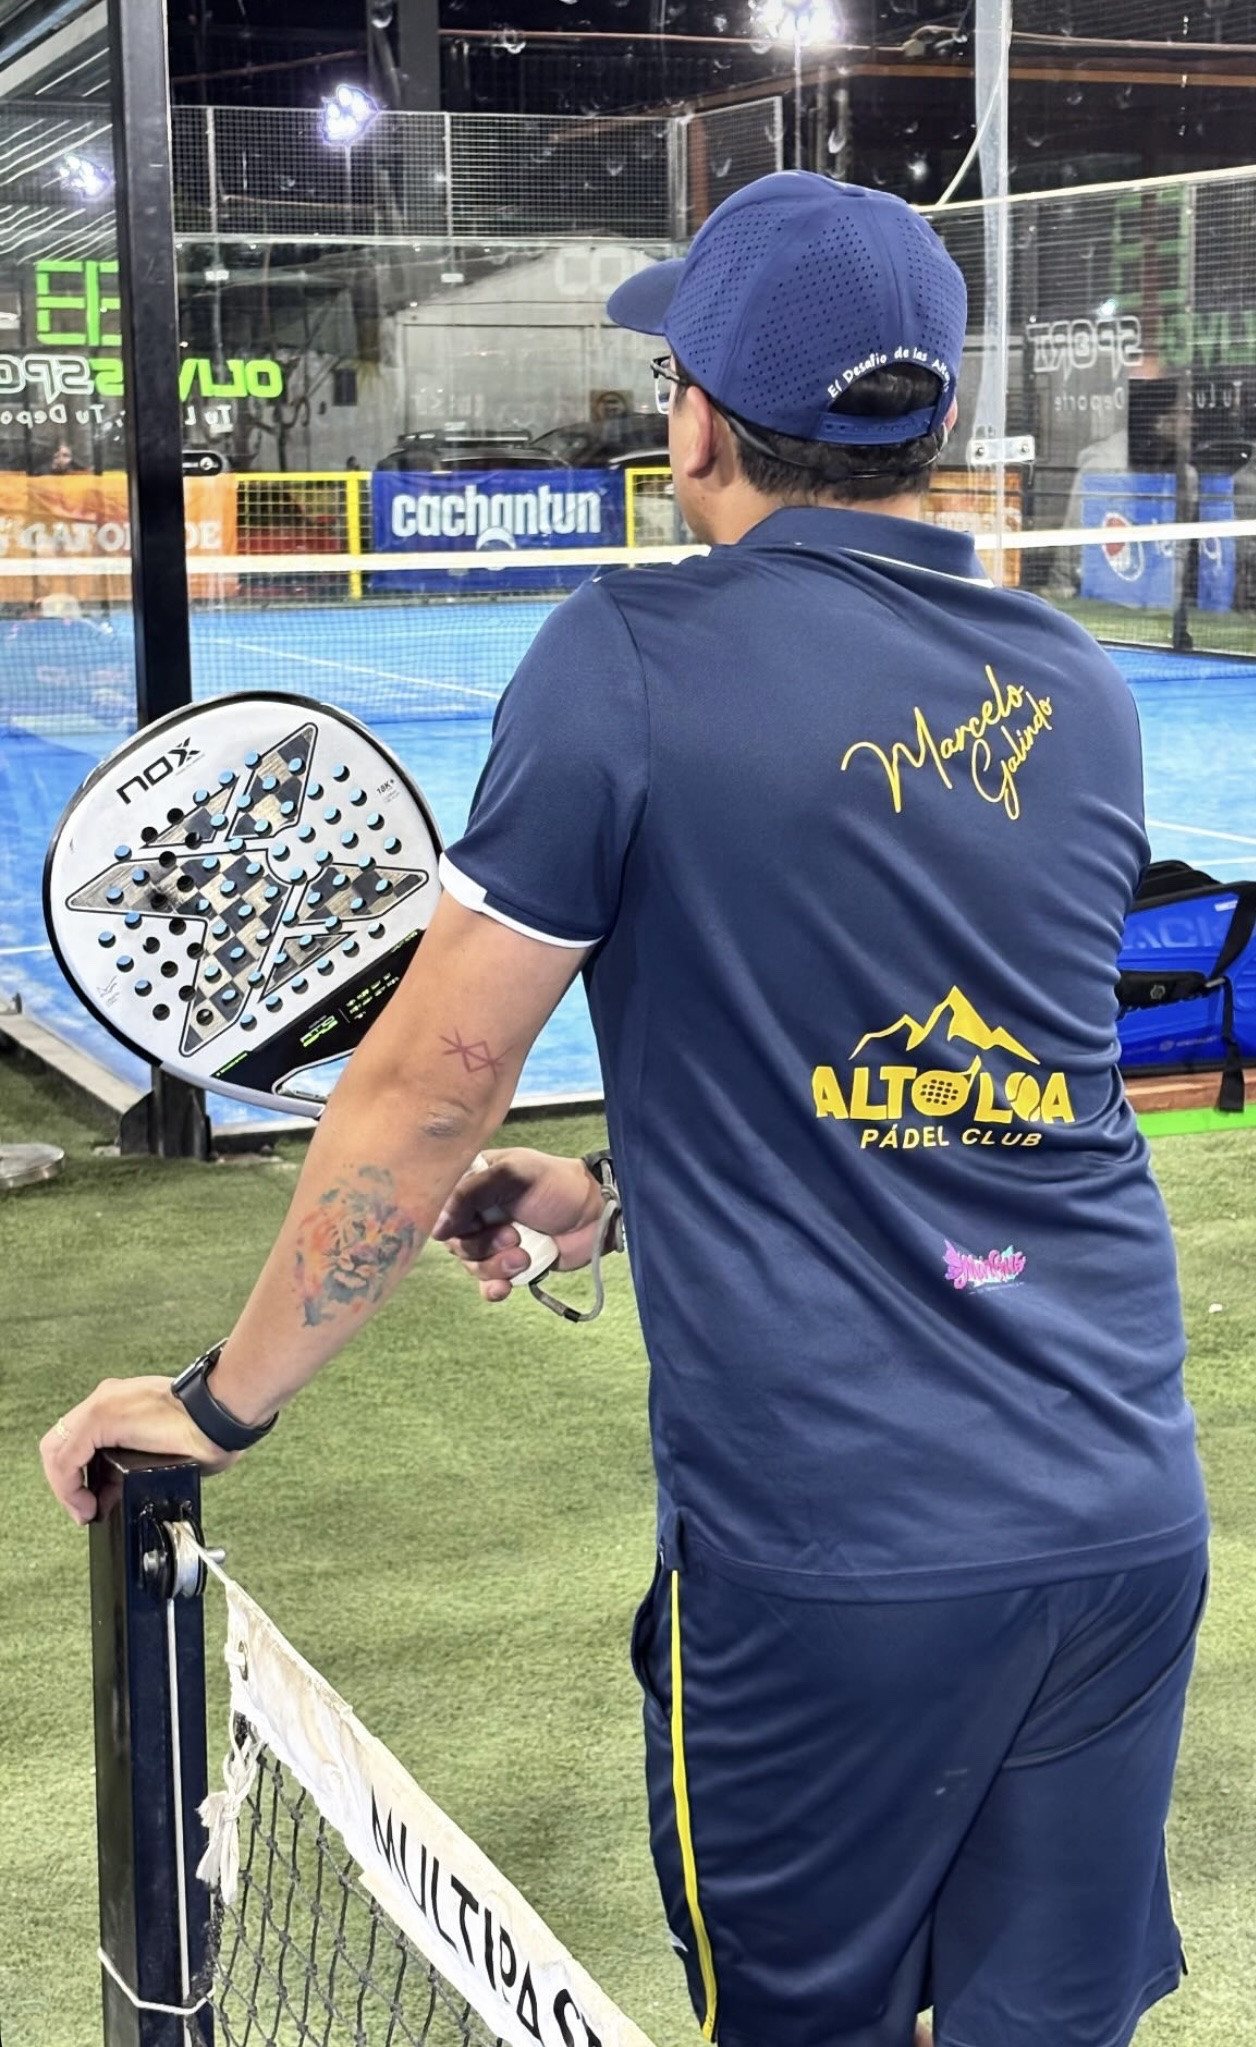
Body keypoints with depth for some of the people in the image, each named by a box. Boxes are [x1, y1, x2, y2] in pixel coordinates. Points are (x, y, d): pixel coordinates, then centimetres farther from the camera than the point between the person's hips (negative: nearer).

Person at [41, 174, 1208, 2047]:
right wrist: (616, 1194, 26)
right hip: (1129, 1521, 5)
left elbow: (428, 1082, -7)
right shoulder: (1082, 694, 8)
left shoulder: (635, 654, -9)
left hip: (831, 1560, -5)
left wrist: (225, 1400, 6)